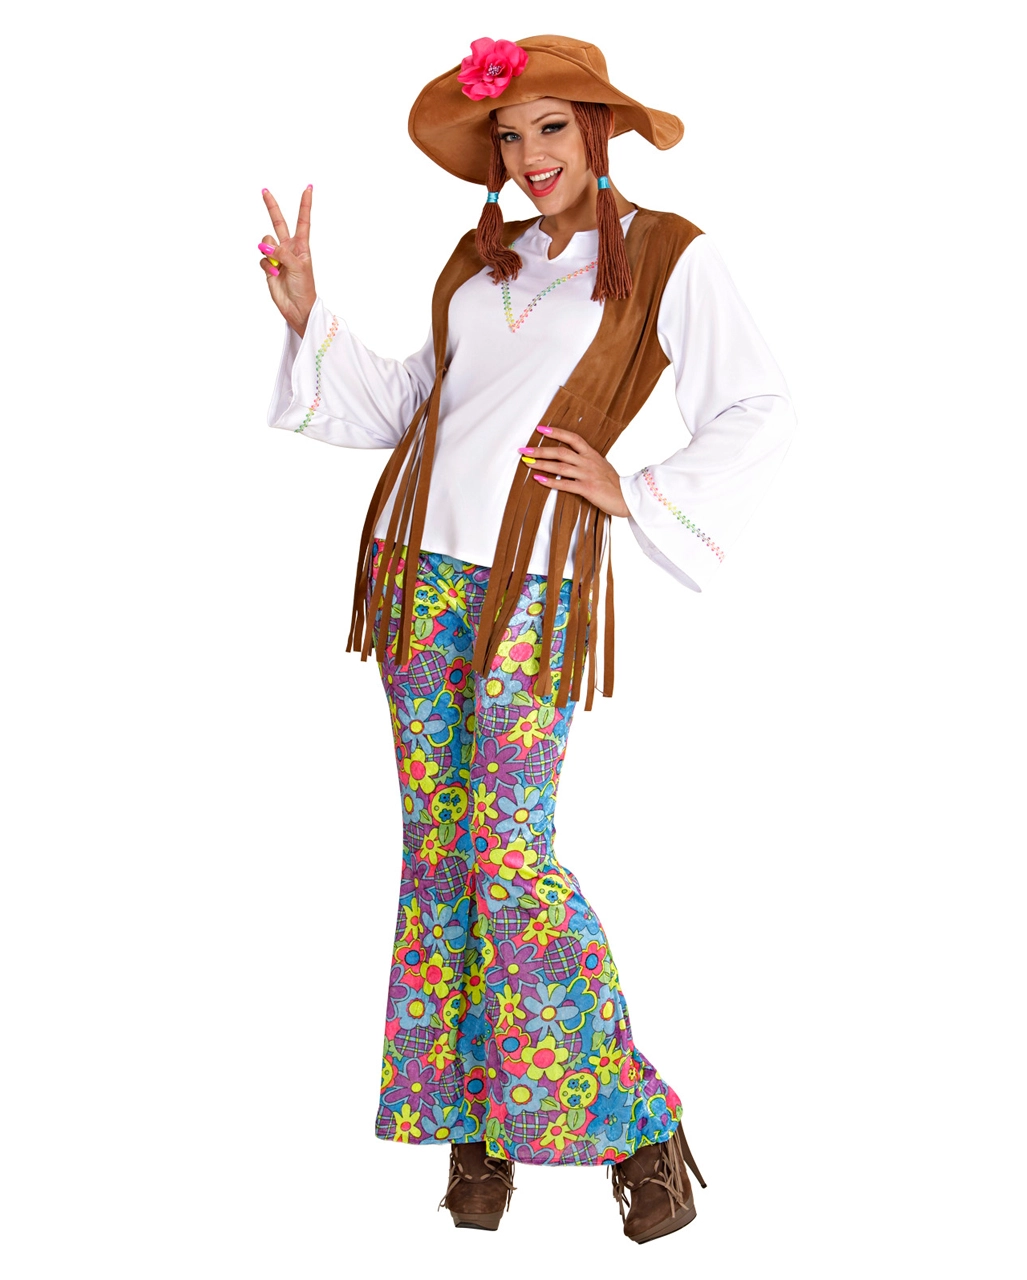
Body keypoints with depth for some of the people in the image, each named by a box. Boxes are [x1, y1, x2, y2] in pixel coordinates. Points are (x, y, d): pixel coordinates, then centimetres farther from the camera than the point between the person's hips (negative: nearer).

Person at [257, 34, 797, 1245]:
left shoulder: (668, 256, 2)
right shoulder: (479, 260, 17)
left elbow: (758, 411, 0)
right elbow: (406, 402, 22)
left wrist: (635, 495, -8)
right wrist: (307, 315, 14)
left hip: (535, 587, -5)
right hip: (420, 567, 5)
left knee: (512, 860, -10)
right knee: (436, 855, 5)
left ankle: (635, 1124, 4)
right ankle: (470, 1121, 15)